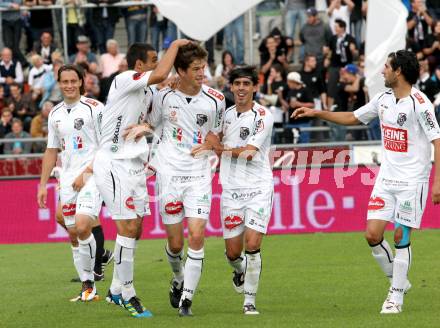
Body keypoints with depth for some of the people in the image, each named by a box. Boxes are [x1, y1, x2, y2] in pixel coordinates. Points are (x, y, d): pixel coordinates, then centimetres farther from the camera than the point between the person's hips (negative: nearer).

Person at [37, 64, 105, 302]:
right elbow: (52, 150, 22)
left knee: (82, 227, -21)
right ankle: (87, 286, 11)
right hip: (67, 180, 6)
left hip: (92, 176, -6)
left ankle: (88, 283, -8)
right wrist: (43, 183, 17)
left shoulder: (94, 108, -5)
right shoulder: (55, 114, 14)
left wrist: (85, 173, -14)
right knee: (73, 233, 3)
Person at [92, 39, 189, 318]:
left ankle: (117, 290, 20)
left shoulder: (144, 91, 15)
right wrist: (176, 45, -15)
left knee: (134, 229, 9)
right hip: (114, 164, -9)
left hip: (134, 166, 9)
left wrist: (144, 126, 6)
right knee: (128, 227, -11)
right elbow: (160, 75, -27)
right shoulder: (125, 80, -13)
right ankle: (128, 295, -4)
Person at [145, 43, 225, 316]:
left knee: (197, 235, -13)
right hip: (168, 173, 0)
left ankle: (186, 299, -6)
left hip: (199, 174, 0)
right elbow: (150, 125, 14)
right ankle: (178, 278, 35)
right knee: (175, 242, 3)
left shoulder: (215, 99, -1)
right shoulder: (165, 96, -2)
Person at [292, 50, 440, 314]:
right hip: (386, 178, 6)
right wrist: (317, 113, 17)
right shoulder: (384, 99, 8)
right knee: (373, 234, -2)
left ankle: (397, 297, 8)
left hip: (412, 180, -6)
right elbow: (352, 118, 22)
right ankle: (398, 281, 18)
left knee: (401, 237, -3)